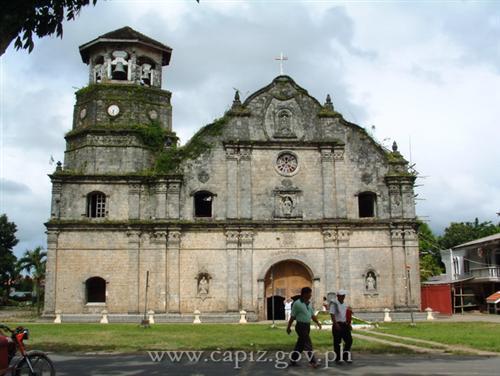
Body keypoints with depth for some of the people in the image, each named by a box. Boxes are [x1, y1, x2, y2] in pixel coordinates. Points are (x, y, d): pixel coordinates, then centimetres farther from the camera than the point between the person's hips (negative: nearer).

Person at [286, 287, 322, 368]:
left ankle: (293, 360, 22)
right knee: (308, 344, -10)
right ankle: (313, 362, -10)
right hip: (301, 326, -8)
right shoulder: (297, 303, -11)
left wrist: (317, 322, -1)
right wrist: (288, 327, -5)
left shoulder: (308, 303, 12)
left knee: (300, 344, 12)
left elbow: (312, 315, 14)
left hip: (307, 326, 8)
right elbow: (292, 316, -8)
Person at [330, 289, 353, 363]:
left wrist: (349, 324, 14)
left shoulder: (345, 305, 15)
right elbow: (332, 314, -15)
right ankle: (338, 358, 10)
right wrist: (335, 324, -23)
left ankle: (346, 357, 17)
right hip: (337, 325, -7)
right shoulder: (334, 304, -7)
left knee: (349, 340, 4)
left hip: (345, 325, 7)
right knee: (337, 342, 0)